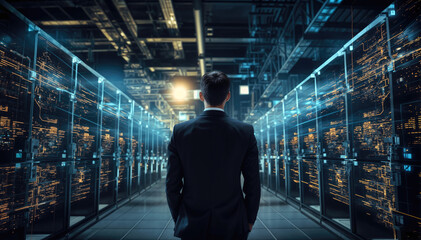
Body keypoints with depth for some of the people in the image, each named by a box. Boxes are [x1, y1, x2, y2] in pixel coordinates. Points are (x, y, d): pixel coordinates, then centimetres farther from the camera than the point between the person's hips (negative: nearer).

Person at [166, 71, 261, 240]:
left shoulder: (180, 132, -10)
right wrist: (249, 220, 9)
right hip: (232, 226, 0)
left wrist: (178, 219, 10)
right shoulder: (246, 132, -11)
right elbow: (253, 183, -6)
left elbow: (172, 183, -4)